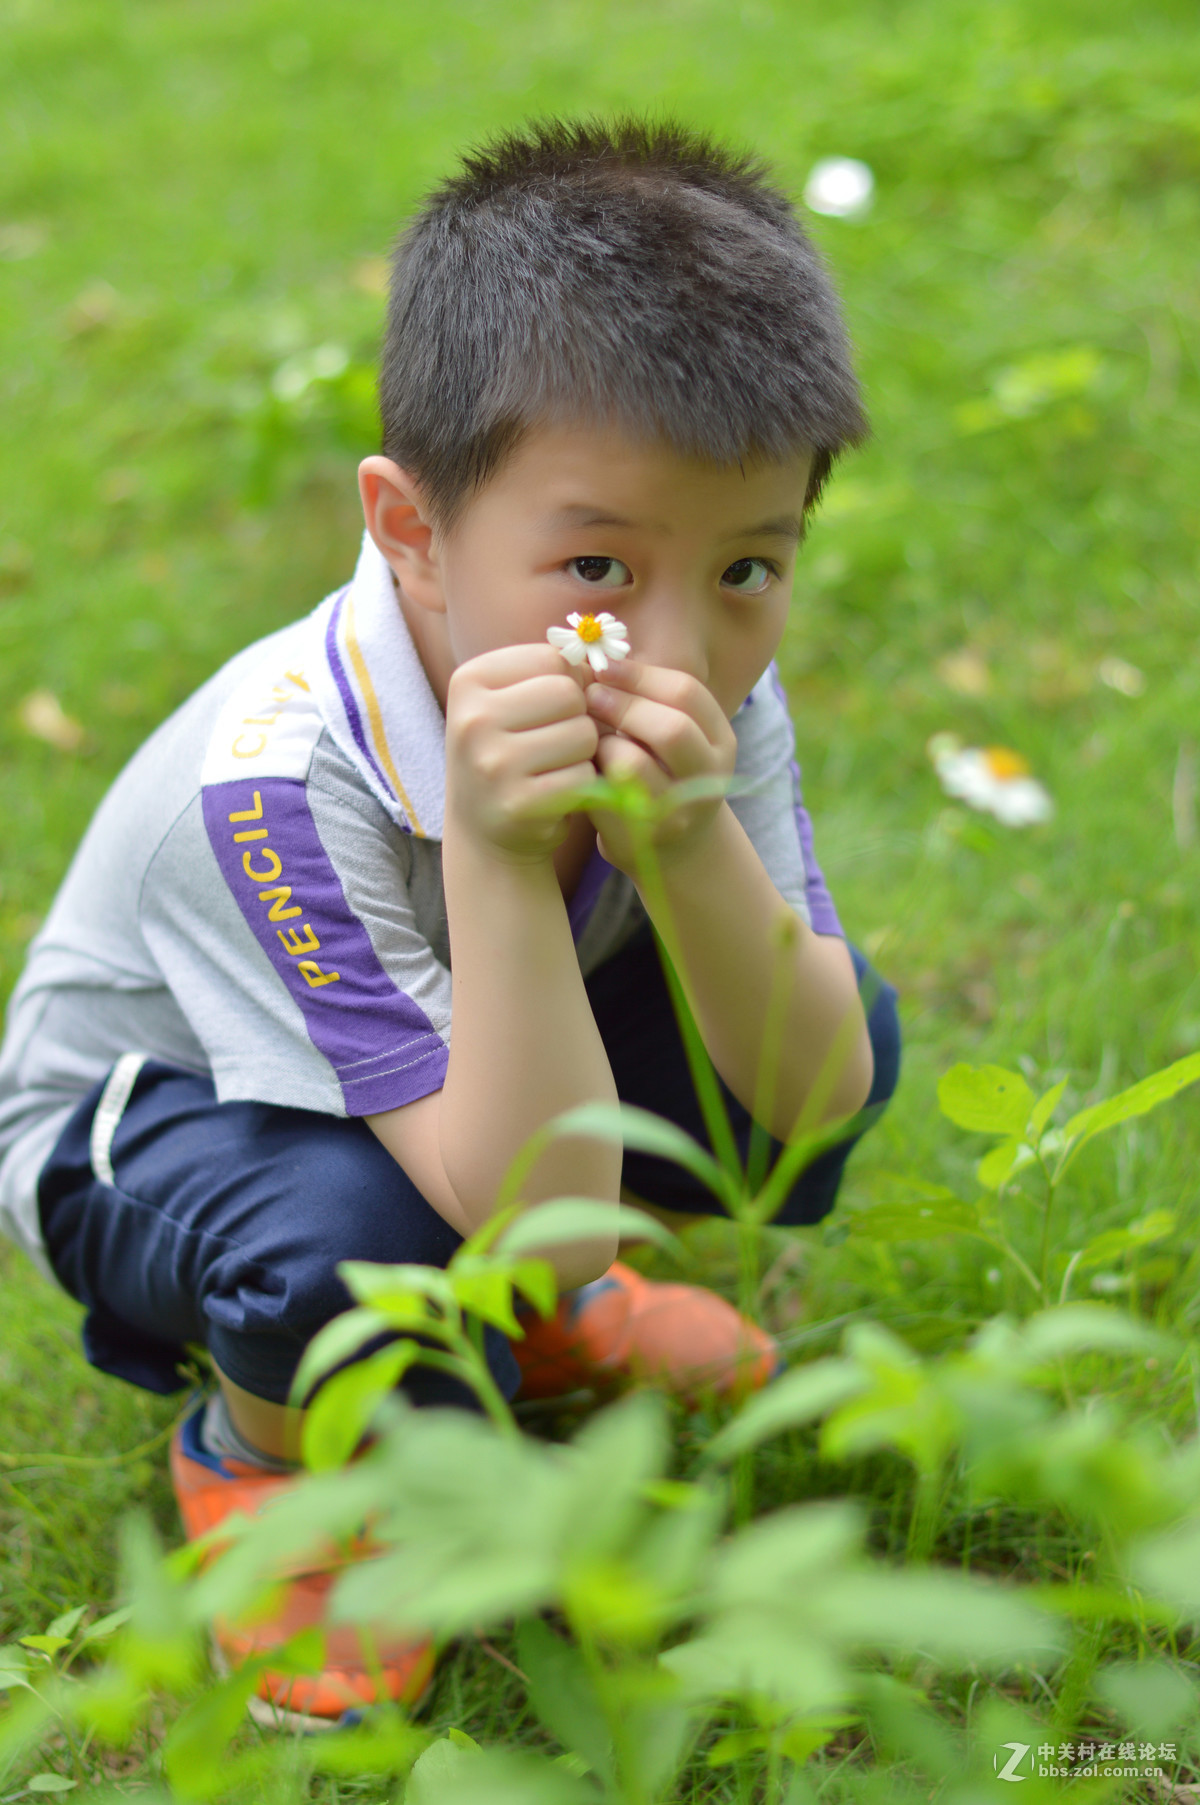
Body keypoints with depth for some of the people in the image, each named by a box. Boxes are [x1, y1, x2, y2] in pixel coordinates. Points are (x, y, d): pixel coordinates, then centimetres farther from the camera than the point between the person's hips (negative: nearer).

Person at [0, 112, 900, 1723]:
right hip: (140, 1114, -5)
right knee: (364, 1251, -39)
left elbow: (814, 1095, -23)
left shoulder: (714, 692, -22)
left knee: (851, 1036, -14)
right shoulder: (280, 778, -40)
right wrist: (494, 860, -53)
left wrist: (691, 847, -41)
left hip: (453, 1067, 6)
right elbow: (547, 1217, -41)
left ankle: (544, 1306, 14)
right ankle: (259, 1456, -1)